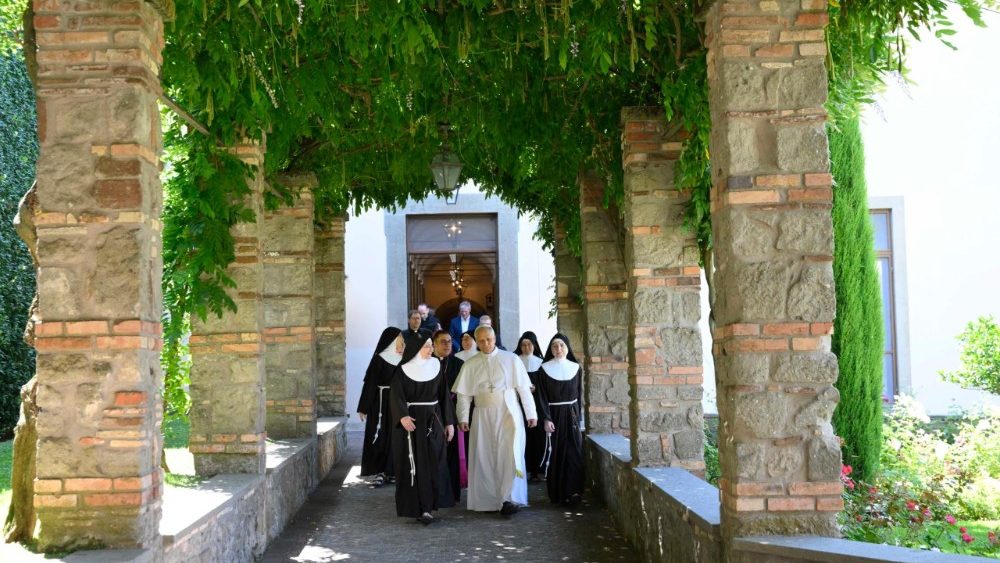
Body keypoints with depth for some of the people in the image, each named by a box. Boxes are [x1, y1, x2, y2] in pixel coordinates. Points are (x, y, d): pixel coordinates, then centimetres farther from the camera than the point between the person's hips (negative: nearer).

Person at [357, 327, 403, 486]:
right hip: (382, 403, -6)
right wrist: (364, 408, -14)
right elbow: (370, 384, -10)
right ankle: (378, 473, -1)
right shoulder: (379, 359, -8)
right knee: (381, 437, -4)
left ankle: (393, 470, 13)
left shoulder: (401, 360, 10)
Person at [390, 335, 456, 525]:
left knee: (432, 465, -3)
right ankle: (416, 507, 5)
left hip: (433, 420, 3)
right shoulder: (403, 370, -6)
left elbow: (444, 395, 7)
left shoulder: (436, 366, 4)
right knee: (413, 466, -1)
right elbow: (397, 395, -16)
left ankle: (427, 508, -2)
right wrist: (402, 416, -34)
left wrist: (449, 422, 3)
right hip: (410, 420, -3)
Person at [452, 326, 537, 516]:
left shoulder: (511, 359, 2)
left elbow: (524, 388, 2)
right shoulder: (470, 364, 6)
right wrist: (463, 418, -1)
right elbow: (463, 393, 6)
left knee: (510, 454, -13)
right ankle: (487, 499, 11)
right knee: (484, 458, 2)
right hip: (483, 415, 2)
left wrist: (531, 414, 0)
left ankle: (509, 499, -16)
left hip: (508, 414, -2)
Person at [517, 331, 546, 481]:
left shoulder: (540, 363, 9)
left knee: (537, 436, -2)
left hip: (537, 404, 2)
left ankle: (535, 469, 4)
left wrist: (535, 389, -10)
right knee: (522, 436, -6)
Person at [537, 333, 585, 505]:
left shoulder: (576, 368, 6)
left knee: (574, 453, -5)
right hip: (553, 415, -2)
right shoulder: (545, 369, -1)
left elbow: (579, 394, 8)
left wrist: (578, 416, 3)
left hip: (571, 415, 2)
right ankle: (556, 493, 6)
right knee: (555, 453, 1)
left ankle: (572, 491, -4)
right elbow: (542, 397, -5)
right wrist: (546, 419, -14)